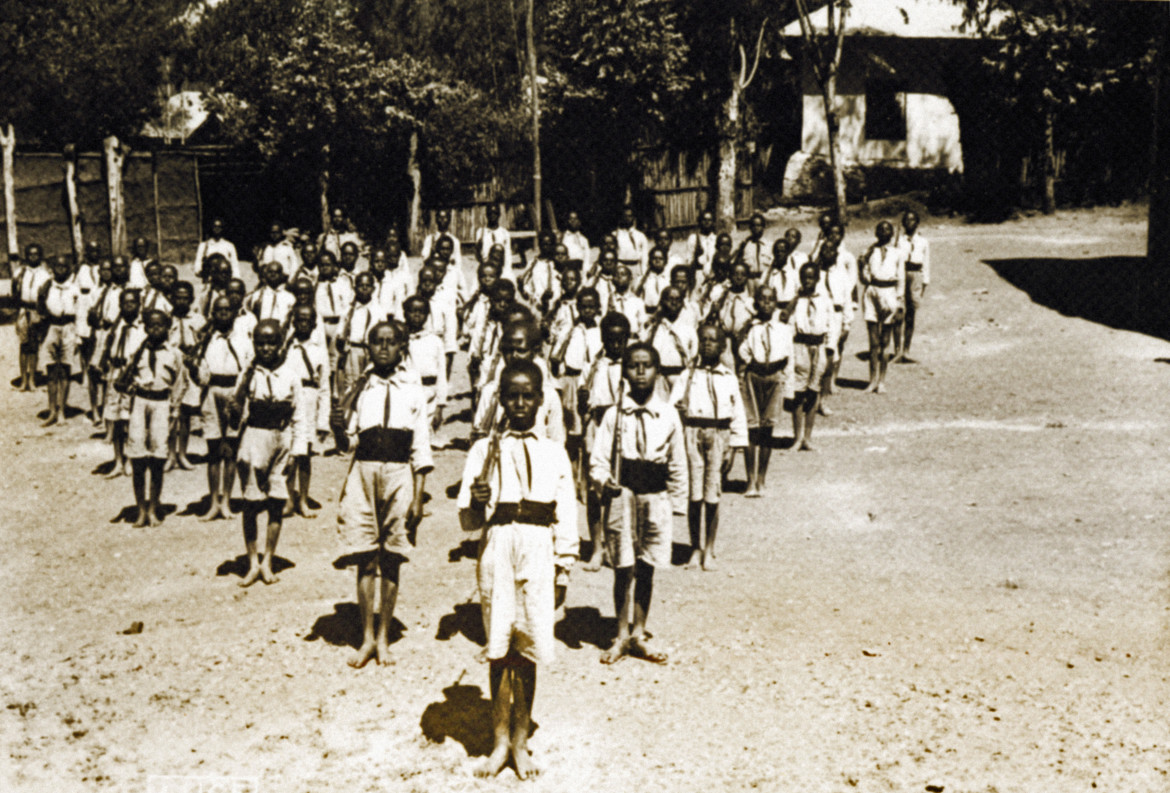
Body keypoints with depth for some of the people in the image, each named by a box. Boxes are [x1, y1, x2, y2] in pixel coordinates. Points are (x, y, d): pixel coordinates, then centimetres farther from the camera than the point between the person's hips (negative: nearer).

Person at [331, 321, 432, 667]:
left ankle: (384, 637, 17)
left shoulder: (413, 390, 4)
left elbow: (421, 448, 3)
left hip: (399, 475, 0)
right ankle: (367, 637, 15)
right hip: (363, 472, 1)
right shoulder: (358, 389, 6)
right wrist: (339, 428, -18)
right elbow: (348, 443, 5)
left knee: (391, 560, 5)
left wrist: (418, 497, -3)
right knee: (366, 558, 3)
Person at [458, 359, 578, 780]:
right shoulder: (484, 450, 6)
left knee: (528, 649, 3)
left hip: (539, 551, 1)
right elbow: (467, 519, 4)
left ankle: (520, 741, 17)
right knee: (499, 648, 3)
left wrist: (563, 571, 7)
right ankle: (500, 740, 17)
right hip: (498, 546, 0)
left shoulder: (554, 453, 10)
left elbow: (566, 515, 11)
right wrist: (478, 504, -18)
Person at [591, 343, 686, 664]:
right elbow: (598, 457, -1)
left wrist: (675, 502, 8)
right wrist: (603, 480, -20)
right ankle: (622, 635, 19)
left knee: (647, 568, 9)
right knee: (623, 568, 4)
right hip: (622, 496, -2)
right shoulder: (613, 415, -3)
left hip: (656, 497, 2)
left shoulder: (668, 415, 2)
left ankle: (639, 634, 23)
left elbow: (677, 463, 8)